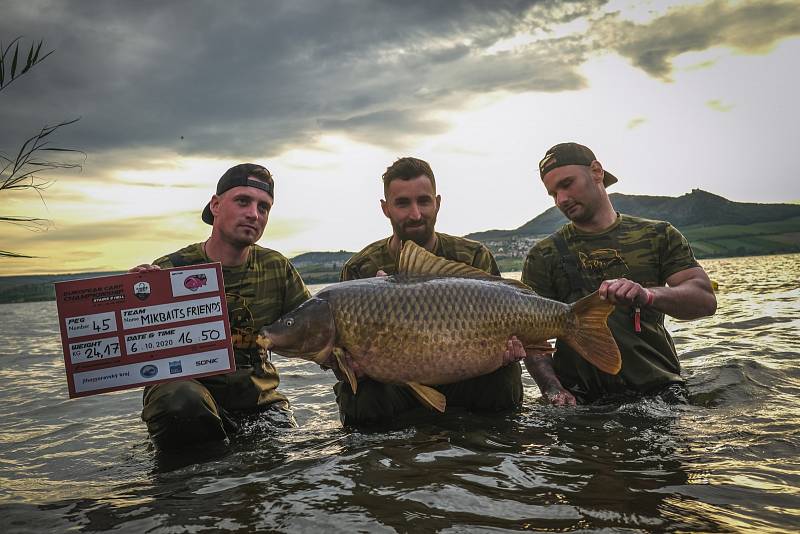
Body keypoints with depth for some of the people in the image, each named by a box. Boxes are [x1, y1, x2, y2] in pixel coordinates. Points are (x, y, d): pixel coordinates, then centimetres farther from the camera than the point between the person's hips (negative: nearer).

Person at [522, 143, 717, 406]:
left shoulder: (657, 235, 11)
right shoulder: (543, 256, 9)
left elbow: (705, 300, -3)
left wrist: (646, 295, -23)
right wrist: (552, 388, -18)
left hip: (656, 389, 0)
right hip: (580, 399, 1)